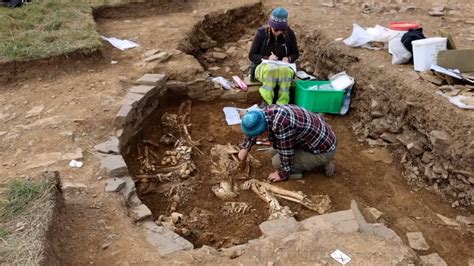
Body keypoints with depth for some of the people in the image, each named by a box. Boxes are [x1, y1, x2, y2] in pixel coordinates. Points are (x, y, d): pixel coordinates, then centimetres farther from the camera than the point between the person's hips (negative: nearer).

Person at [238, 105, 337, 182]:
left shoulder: (281, 123, -36)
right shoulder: (267, 111, -11)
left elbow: (286, 153, -24)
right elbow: (252, 129, 11)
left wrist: (283, 174, -9)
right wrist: (245, 148, 16)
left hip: (323, 150, -8)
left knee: (277, 162, -10)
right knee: (275, 152, 9)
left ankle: (322, 162, 2)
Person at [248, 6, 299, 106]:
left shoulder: (289, 34, -2)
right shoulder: (261, 33, -7)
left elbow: (295, 54, 10)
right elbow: (252, 55, -4)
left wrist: (288, 58, -14)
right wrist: (267, 58, -21)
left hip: (283, 66, 2)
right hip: (263, 66, -1)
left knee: (285, 71, -37)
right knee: (271, 70, -39)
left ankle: (282, 104, -34)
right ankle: (266, 103, -32)